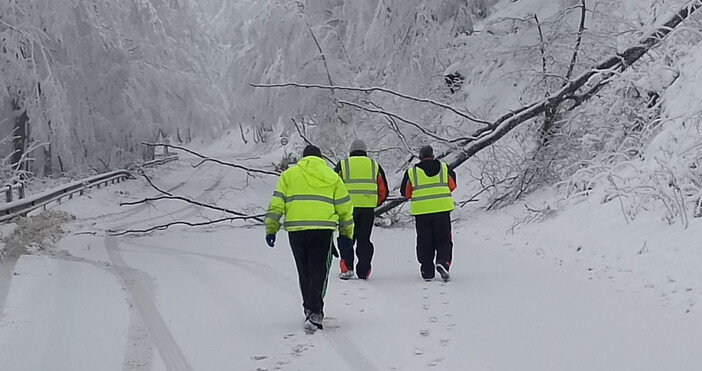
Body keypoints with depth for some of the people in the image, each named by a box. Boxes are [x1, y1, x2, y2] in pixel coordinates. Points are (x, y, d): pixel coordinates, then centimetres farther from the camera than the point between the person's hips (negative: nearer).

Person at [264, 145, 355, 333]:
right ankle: (314, 313, -15)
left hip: (295, 229, 1)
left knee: (304, 272, 15)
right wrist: (346, 233, 21)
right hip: (323, 229, -1)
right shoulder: (332, 177, 13)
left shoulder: (289, 175, 13)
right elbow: (344, 208, 13)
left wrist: (271, 229, 9)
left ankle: (310, 309, 24)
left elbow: (276, 204, 6)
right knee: (318, 272, -1)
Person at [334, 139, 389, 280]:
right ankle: (364, 272, 10)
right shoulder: (375, 166, 12)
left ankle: (347, 268, -3)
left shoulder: (343, 165, 6)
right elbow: (383, 191, 11)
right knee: (364, 240, 10)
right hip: (368, 210, 2)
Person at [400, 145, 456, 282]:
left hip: (421, 211, 0)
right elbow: (452, 186, 16)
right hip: (442, 209, 0)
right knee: (443, 240, 10)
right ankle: (442, 262, -14)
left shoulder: (411, 172, 1)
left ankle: (427, 272, 8)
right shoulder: (444, 168, 4)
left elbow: (405, 192, 8)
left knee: (425, 242, 10)